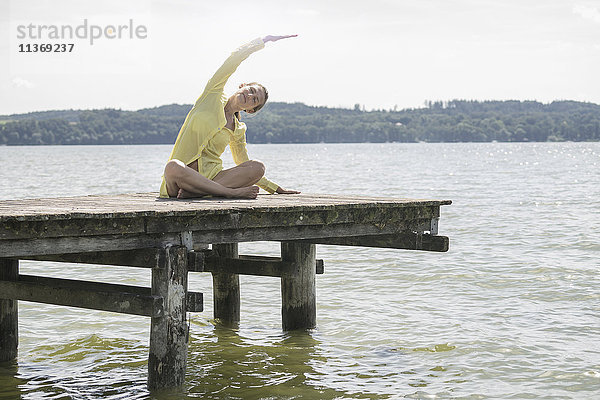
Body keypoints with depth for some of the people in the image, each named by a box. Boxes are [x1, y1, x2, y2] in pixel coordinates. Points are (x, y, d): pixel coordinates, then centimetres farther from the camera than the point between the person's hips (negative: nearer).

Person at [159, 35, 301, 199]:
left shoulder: (238, 131, 17)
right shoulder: (214, 94, 8)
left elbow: (248, 169, 26)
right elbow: (235, 58, 0)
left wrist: (277, 189, 21)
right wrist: (264, 40, 7)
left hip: (211, 178, 4)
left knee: (258, 167, -23)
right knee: (173, 167, -43)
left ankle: (194, 192, -32)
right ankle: (232, 192, -29)